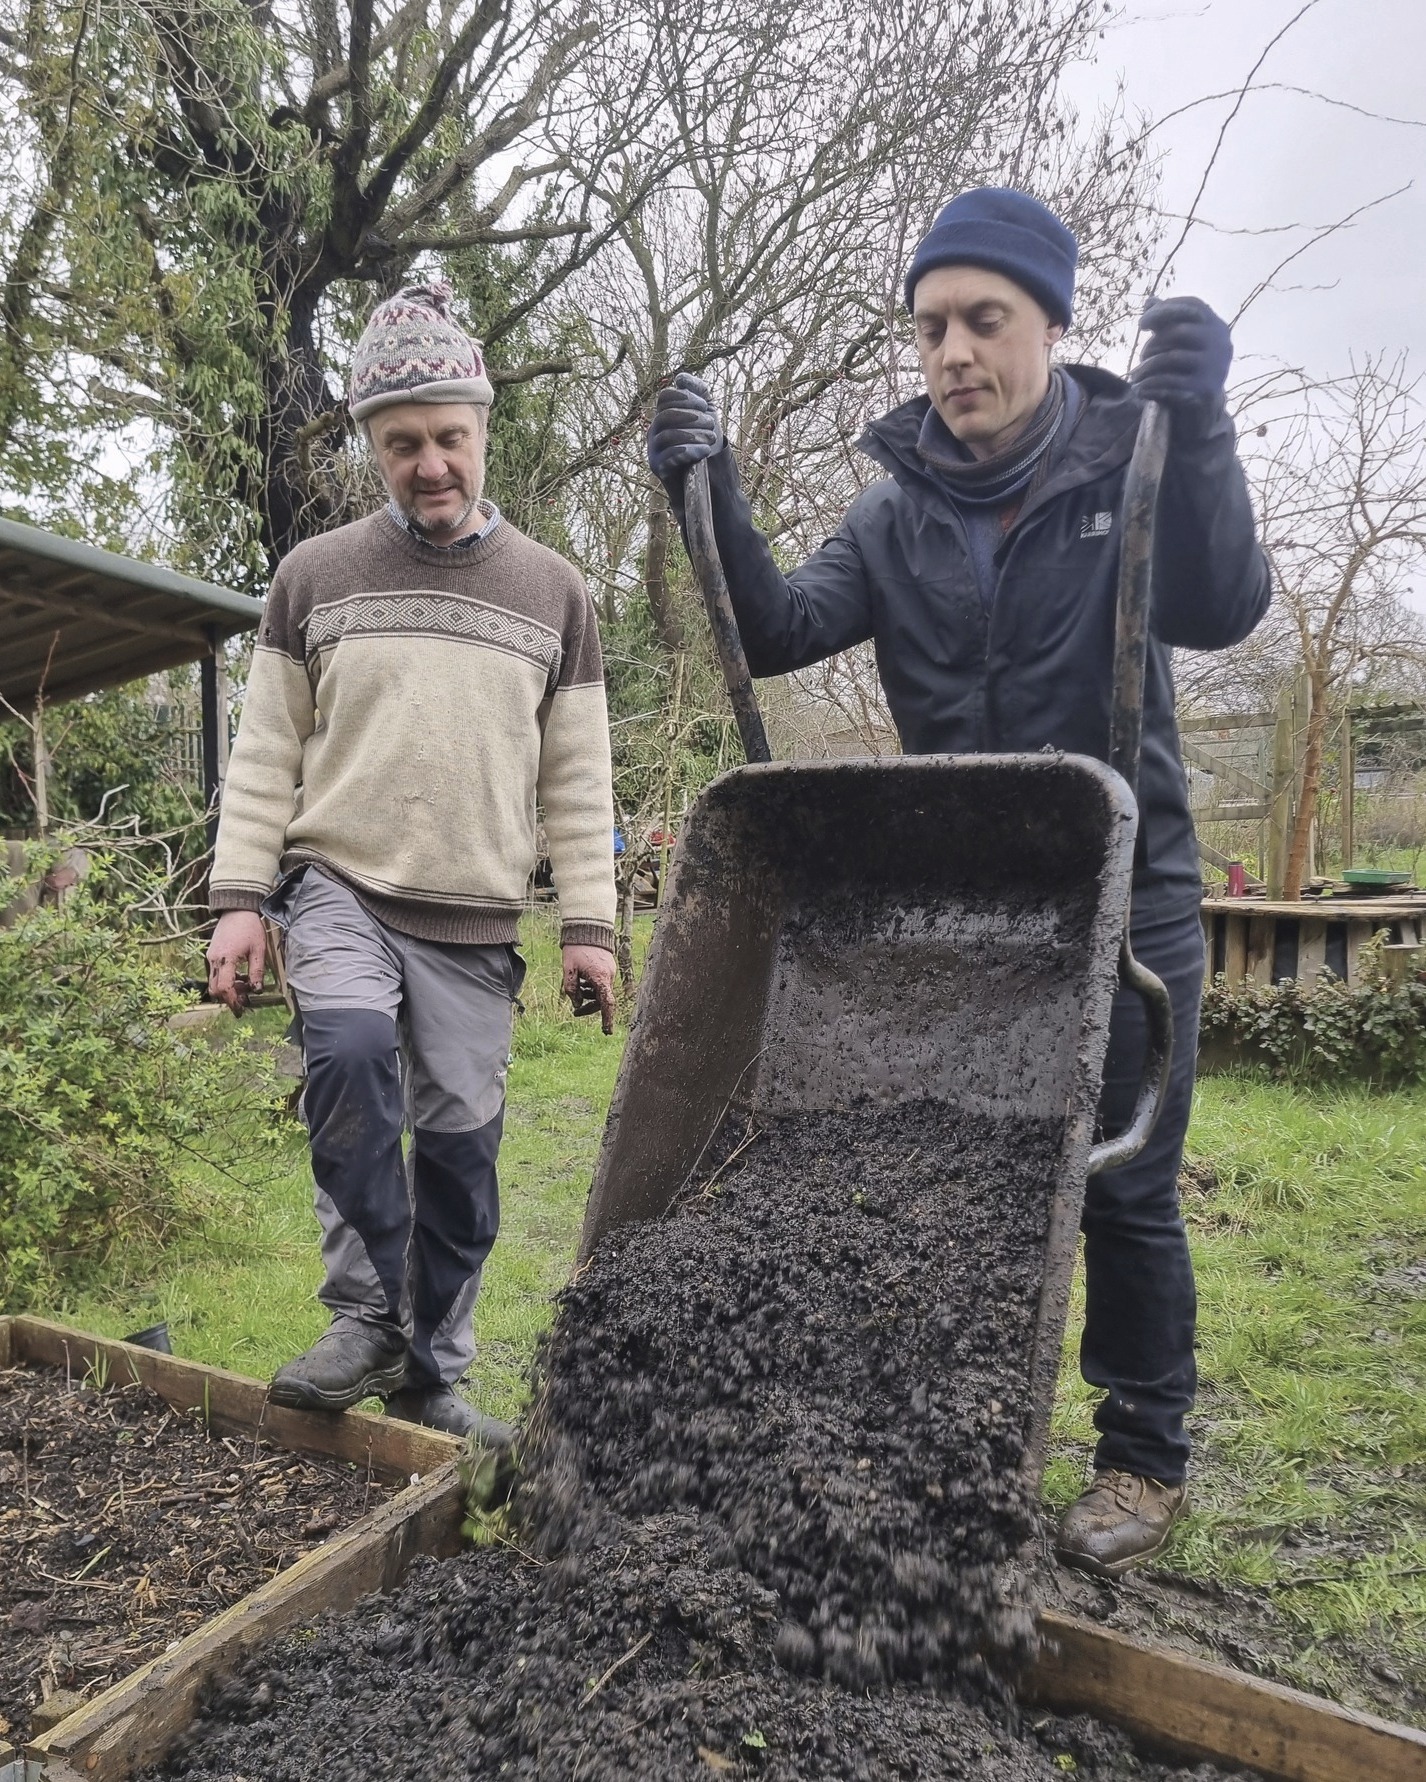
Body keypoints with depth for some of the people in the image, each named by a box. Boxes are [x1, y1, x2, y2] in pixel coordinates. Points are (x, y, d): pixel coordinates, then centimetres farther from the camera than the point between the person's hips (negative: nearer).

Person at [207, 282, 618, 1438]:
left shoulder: (552, 592, 7)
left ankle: (430, 1375, 21)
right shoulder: (316, 577, 6)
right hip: (339, 886, -1)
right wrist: (240, 898, -2)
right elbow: (265, 755, 6)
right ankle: (367, 1314, -7)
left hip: (476, 920, 1)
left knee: (459, 1145, 3)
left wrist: (591, 925, 0)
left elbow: (578, 777, 6)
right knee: (351, 1051, -27)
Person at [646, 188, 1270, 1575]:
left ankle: (1144, 1457, 26)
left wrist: (1196, 430, -31)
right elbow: (781, 631, -7)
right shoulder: (900, 511, 5)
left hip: (1123, 900, -2)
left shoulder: (1130, 465, -2)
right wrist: (710, 501, -21)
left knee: (1124, 1190, 6)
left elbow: (1218, 610, -18)